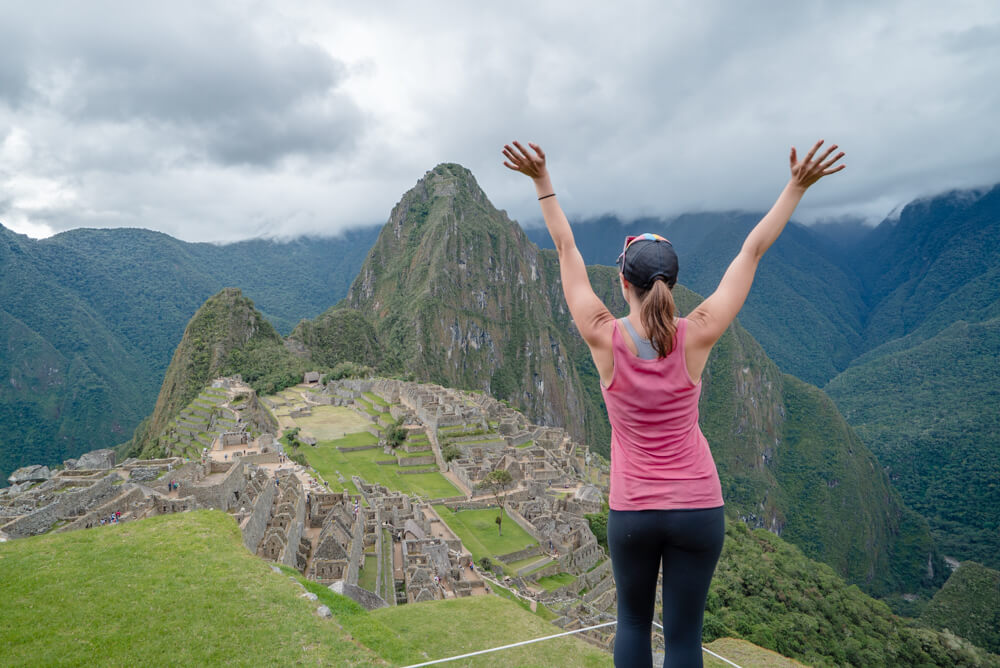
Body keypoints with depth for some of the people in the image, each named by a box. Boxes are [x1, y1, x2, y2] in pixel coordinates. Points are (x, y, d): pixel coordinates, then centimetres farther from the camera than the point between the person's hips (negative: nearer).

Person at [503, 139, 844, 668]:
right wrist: (797, 186, -1)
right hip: (698, 507, 0)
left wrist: (542, 181, -1)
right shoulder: (697, 338, -14)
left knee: (632, 623, 21)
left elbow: (566, 251, -8)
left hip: (631, 510, 0)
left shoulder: (604, 339, -15)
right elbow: (752, 252, -8)